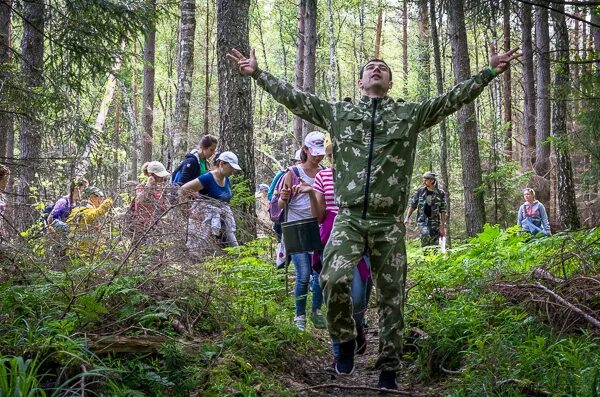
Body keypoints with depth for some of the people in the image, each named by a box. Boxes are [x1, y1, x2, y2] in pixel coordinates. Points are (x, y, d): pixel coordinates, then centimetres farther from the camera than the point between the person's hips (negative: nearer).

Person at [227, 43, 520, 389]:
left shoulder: (411, 113, 11)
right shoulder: (338, 112, 13)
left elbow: (454, 98, 8)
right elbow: (294, 97, 13)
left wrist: (490, 71, 1)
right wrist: (258, 73, 9)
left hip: (389, 223, 1)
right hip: (349, 218, 0)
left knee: (392, 296, 4)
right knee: (334, 279, -23)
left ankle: (388, 372, 16)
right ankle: (345, 339, 5)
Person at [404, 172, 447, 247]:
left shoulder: (440, 193, 1)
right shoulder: (420, 191, 4)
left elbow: (443, 211, 2)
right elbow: (412, 204, 10)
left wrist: (442, 226, -2)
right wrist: (407, 217, 2)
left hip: (435, 221, 1)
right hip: (422, 220, -1)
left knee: (434, 244, -2)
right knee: (426, 235, -30)